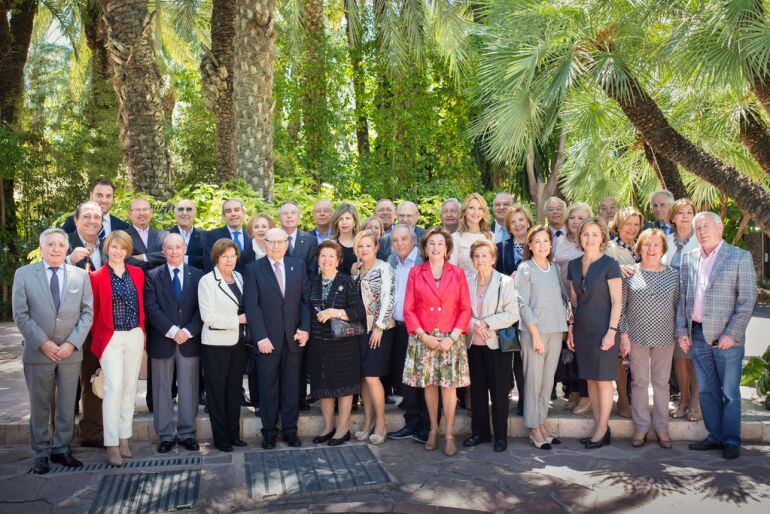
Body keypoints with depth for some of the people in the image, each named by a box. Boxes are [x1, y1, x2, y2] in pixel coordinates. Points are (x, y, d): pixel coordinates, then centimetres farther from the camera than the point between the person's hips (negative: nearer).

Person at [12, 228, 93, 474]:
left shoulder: (81, 276, 5)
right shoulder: (24, 274, 1)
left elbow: (87, 313, 2)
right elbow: (21, 314, -3)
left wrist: (72, 343, -10)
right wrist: (43, 343, -12)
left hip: (71, 352, 2)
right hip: (37, 352, -1)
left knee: (67, 405, 8)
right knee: (39, 405, 7)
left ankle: (61, 450, 20)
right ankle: (41, 453, 18)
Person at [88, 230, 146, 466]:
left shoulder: (137, 273, 7)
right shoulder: (96, 277, -4)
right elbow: (93, 311, 2)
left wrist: (142, 331, 9)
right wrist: (96, 337, 1)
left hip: (134, 337, 4)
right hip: (110, 338, -4)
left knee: (130, 387, 8)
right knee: (114, 387, -9)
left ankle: (124, 439, 17)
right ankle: (111, 444, -3)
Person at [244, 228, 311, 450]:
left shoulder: (298, 265, 8)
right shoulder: (253, 269, -1)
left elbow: (306, 299, 7)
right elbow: (252, 306, -6)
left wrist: (305, 328, -5)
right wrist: (261, 337, -12)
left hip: (294, 337, 2)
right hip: (267, 339, -2)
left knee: (291, 385, 8)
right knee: (268, 387, 6)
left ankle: (290, 430, 19)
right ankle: (269, 432, 18)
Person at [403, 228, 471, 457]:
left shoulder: (457, 273, 4)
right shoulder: (415, 273, 4)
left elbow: (465, 309, 2)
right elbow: (409, 309, 1)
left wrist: (453, 337, -9)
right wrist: (424, 336, -8)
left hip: (450, 339, 0)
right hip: (423, 339, 1)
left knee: (449, 386, -2)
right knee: (429, 385, 6)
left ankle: (449, 435, 7)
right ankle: (433, 430, 20)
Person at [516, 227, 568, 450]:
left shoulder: (555, 268, 12)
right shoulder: (525, 269, -4)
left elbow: (561, 298, 17)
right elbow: (523, 304, -9)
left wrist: (563, 325, 6)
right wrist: (535, 334, -14)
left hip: (555, 331, 5)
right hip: (534, 331, -5)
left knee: (548, 381, 8)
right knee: (533, 381, -1)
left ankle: (541, 423, 18)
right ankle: (534, 430, 7)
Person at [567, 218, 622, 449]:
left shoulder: (609, 264, -7)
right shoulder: (574, 265, 9)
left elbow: (617, 301, -9)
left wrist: (611, 331, -14)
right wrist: (570, 329, 10)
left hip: (602, 328, -6)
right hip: (582, 328, 6)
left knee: (603, 378, 0)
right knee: (590, 378, 10)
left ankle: (603, 429, 10)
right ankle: (598, 425, 19)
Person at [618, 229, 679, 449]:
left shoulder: (673, 274, 4)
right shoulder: (629, 273, -1)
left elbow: (677, 306, 8)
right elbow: (621, 306, -1)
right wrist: (624, 334, -5)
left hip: (664, 337, 1)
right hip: (637, 337, -1)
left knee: (661, 382, 8)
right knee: (639, 381, 5)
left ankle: (661, 427, 19)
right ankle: (640, 428, 15)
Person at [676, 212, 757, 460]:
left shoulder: (740, 257, -3)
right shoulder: (688, 258, 10)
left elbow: (747, 300, -7)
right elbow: (682, 298, 12)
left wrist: (731, 334, -13)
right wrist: (682, 331, 5)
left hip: (726, 337, -4)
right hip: (698, 335, 4)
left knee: (730, 392, 4)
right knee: (706, 390, 11)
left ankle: (731, 440, 16)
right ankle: (715, 436, 24)